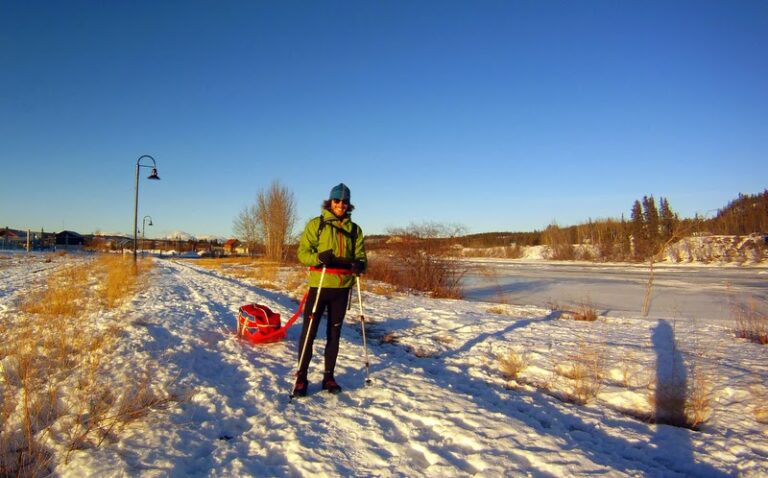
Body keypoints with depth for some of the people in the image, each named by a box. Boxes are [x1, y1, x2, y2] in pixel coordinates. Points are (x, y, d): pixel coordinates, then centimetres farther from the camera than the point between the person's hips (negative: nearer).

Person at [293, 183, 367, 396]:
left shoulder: (354, 229, 9)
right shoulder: (316, 224, 0)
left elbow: (360, 255, 10)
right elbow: (302, 252, -4)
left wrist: (360, 264, -13)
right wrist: (319, 257, -24)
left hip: (342, 288, 3)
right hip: (319, 285, -3)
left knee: (334, 333, 12)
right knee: (309, 332, -1)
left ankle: (329, 376, 24)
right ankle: (301, 377, 12)